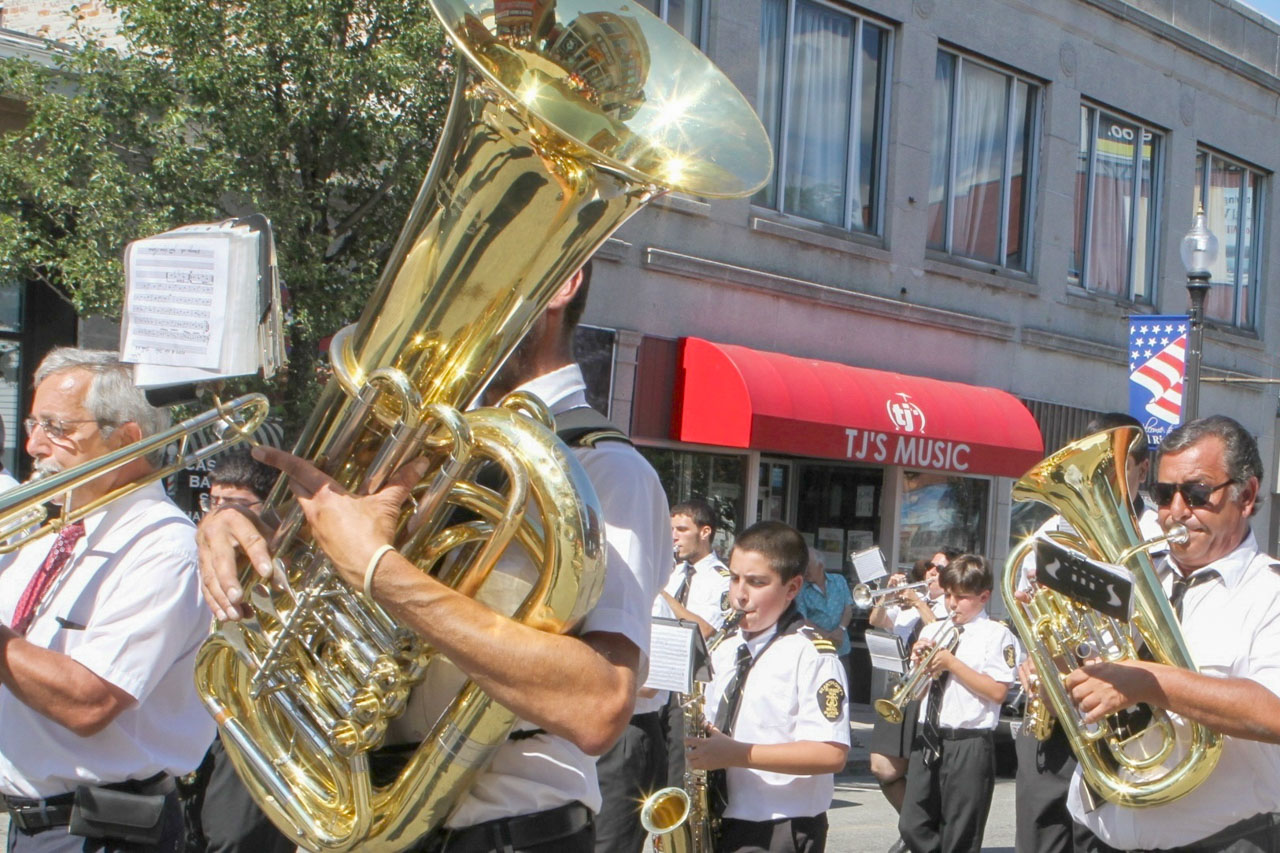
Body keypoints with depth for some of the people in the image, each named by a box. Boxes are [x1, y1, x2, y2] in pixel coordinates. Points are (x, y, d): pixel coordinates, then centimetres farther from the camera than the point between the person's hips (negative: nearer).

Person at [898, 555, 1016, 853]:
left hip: (969, 745, -6)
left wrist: (952, 663, -14)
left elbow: (997, 692, -13)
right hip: (927, 739, 6)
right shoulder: (931, 631, 14)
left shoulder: (996, 634, -4)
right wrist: (919, 663, -4)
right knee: (913, 827, 5)